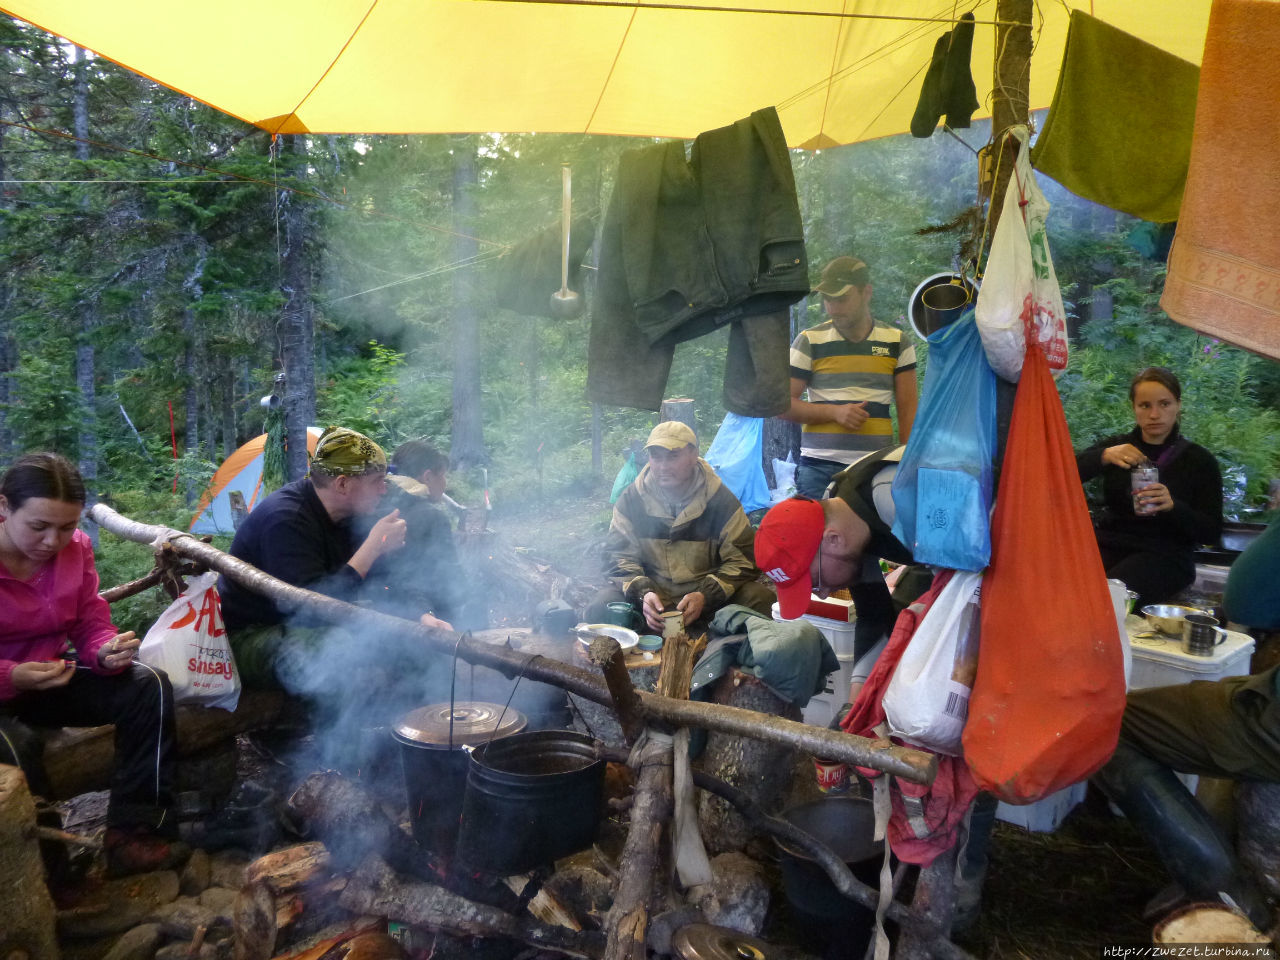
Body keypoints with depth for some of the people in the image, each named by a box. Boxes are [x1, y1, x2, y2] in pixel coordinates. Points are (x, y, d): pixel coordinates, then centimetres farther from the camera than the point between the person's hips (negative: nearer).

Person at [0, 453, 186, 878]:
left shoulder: (76, 548, -5)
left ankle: (132, 833, -14)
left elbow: (91, 625, 2)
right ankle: (46, 874, -13)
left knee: (148, 686, -15)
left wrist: (107, 653, -22)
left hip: (53, 677, 5)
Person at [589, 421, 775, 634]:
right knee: (601, 607, -27)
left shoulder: (721, 500, -5)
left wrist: (705, 596, -21)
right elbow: (619, 556, 1)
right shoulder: (631, 500, 0)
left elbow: (743, 560, -6)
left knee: (759, 599, -28)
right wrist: (643, 593, -20)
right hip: (651, 594, 1)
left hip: (710, 594, 0)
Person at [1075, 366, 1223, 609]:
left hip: (1164, 554, -2)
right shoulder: (1118, 446, 14)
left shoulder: (1200, 460, 7)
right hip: (1109, 542, 3)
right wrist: (1104, 456, -21)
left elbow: (1211, 533, 0)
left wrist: (1172, 506, -20)